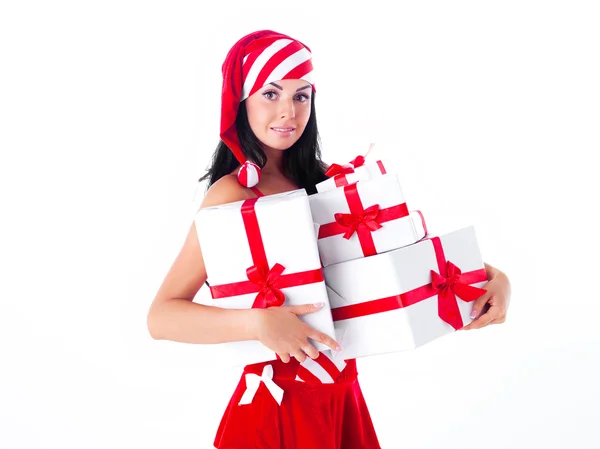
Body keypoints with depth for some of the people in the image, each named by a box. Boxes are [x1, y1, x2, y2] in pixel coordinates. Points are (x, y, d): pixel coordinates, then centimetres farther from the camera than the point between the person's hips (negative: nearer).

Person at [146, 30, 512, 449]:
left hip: (342, 395, 6)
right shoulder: (233, 193, -14)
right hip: (280, 403, -6)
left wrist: (494, 276, -12)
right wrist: (257, 323, -34)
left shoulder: (324, 181, 1)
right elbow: (161, 317, -19)